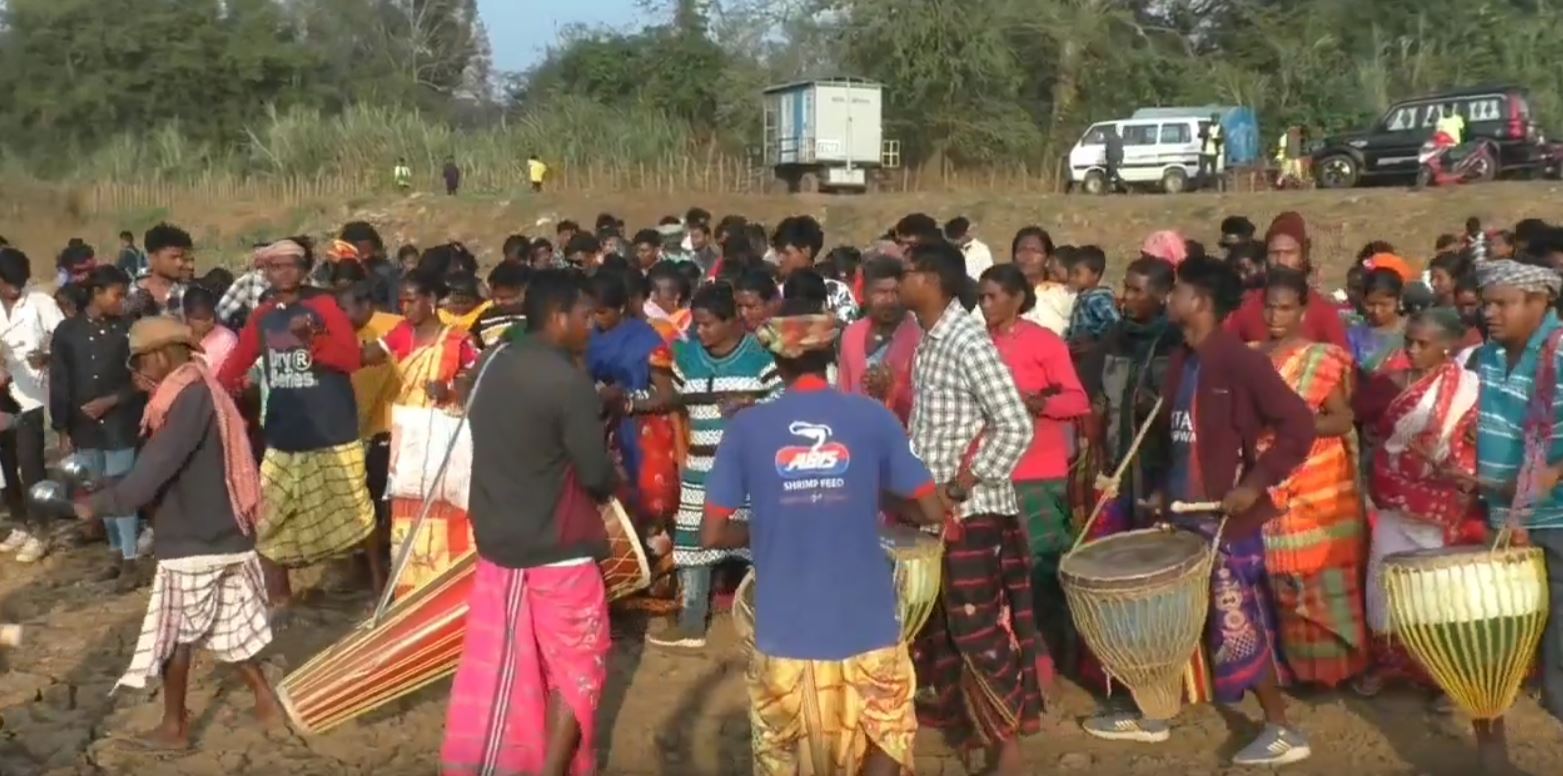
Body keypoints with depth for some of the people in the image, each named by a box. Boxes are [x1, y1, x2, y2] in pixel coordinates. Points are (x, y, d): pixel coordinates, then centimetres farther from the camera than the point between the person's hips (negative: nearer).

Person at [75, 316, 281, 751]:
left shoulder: (189, 396, -18)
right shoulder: (199, 390, 13)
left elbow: (155, 467, -22)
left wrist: (98, 504, -14)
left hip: (192, 539, -9)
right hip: (220, 531, 9)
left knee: (173, 633, 5)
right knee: (229, 626, 16)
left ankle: (174, 728, 16)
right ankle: (267, 702, 20)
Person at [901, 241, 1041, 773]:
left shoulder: (968, 341, -18)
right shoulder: (928, 340, 9)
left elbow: (1016, 426, -22)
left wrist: (963, 485, -20)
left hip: (972, 509, -9)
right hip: (931, 504, 9)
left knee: (976, 628, -2)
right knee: (931, 620, 17)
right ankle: (949, 713, 33)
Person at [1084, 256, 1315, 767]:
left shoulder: (1239, 361, -16)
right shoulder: (1181, 362, 10)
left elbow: (1298, 424, -19)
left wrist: (1256, 483, -20)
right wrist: (1165, 489, 11)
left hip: (1228, 518, -9)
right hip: (1183, 515, 9)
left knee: (1239, 627, -2)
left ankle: (1282, 732, 12)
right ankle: (1153, 715, 29)